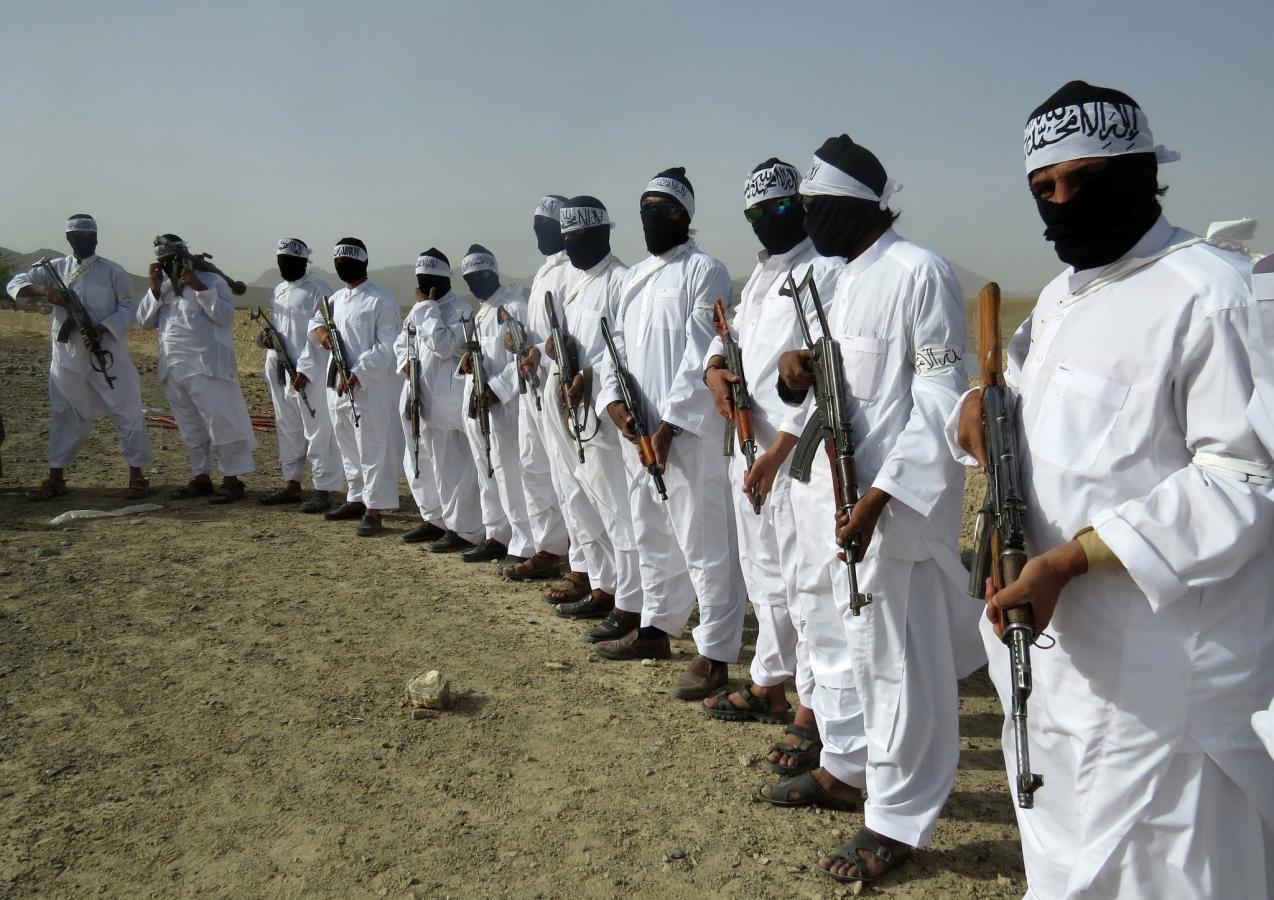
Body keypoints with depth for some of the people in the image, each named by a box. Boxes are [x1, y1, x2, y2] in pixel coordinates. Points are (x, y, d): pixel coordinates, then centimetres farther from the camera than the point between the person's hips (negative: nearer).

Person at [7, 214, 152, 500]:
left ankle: (137, 476, 7)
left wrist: (102, 329, -19)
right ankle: (56, 478, 20)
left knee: (126, 412, -2)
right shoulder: (55, 268, 7)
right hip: (66, 356, 3)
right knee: (64, 415, 11)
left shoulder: (112, 271, -2)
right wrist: (43, 289, -16)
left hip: (107, 355, -3)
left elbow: (129, 308, -4)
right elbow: (15, 284, 5)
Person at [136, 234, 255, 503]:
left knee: (221, 422, -7)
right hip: (173, 370, 7)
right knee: (190, 427, 13)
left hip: (207, 367, -7)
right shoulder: (162, 286, 16)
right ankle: (201, 478, 22)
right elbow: (144, 321, 9)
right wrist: (155, 288, -2)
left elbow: (225, 316, -14)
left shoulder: (211, 280, -2)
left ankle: (232, 480, -2)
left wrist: (199, 287, -18)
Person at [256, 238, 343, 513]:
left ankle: (323, 491, 1)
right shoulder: (278, 290, 16)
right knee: (288, 430, 15)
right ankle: (291, 485, 26)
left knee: (318, 432, -5)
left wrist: (306, 369, -20)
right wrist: (266, 336, 2)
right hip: (280, 372, 9)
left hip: (311, 375, -9)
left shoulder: (317, 290, -10)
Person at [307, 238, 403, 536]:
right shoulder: (336, 298, 15)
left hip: (370, 386, -8)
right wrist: (320, 330, 1)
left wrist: (358, 373, -22)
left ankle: (374, 510, -2)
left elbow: (386, 346, -14)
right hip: (338, 385, 8)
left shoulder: (381, 300, -9)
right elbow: (316, 320, 26)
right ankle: (356, 500, 28)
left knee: (373, 449, -5)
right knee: (348, 447, 16)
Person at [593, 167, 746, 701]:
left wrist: (669, 423, -17)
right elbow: (617, 342, 15)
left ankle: (715, 652, 5)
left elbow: (700, 356, -14)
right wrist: (613, 398, -3)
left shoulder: (704, 271, -6)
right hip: (637, 431, 8)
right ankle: (656, 629, 33)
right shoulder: (633, 277, 18)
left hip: (688, 431, -8)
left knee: (704, 543, -4)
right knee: (653, 536, 18)